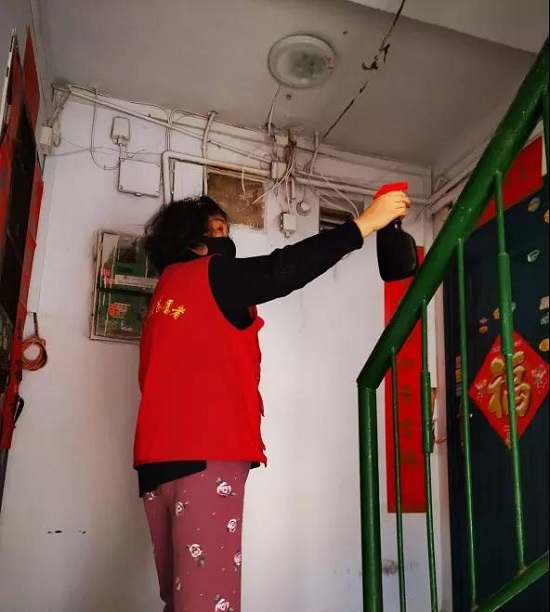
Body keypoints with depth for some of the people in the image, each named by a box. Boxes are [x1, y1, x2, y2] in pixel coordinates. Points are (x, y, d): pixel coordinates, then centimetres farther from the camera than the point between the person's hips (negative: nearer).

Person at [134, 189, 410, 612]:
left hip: (161, 457, 9)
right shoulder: (212, 274, -1)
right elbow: (284, 269, -11)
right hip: (206, 455, -9)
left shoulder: (166, 291, 22)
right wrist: (366, 223, -7)